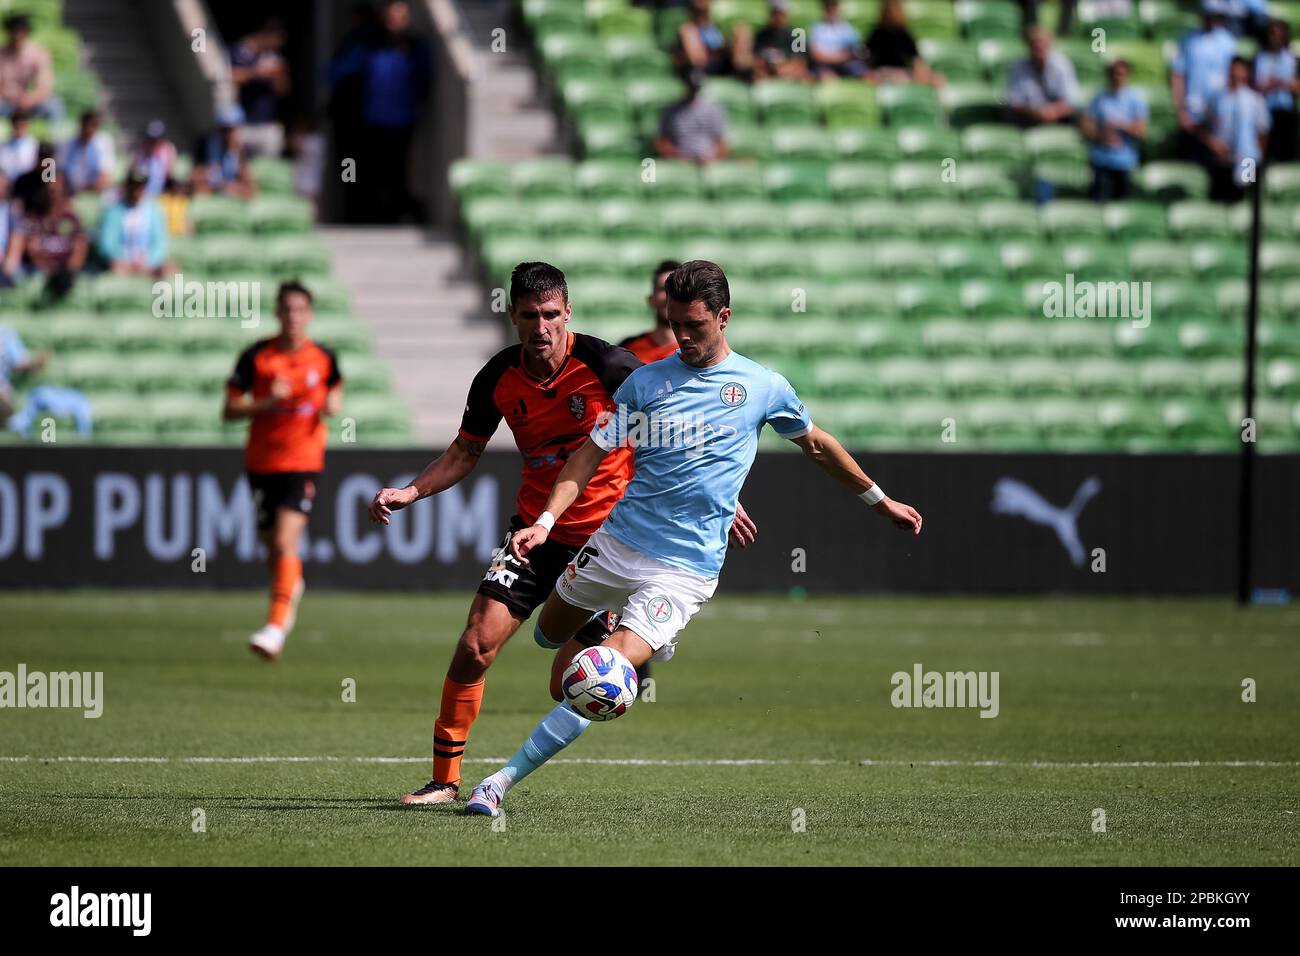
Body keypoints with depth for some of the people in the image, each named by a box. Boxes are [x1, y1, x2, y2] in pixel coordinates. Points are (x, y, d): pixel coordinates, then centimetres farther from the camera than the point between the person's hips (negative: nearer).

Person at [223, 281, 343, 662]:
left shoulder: (324, 358, 0)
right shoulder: (256, 356, -3)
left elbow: (335, 392, 20)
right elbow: (229, 410, -2)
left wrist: (332, 406, -4)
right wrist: (267, 403, -19)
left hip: (304, 462, -2)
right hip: (261, 462, 2)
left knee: (286, 542, -18)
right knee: (273, 547, 12)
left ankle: (276, 626, -21)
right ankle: (292, 589, 45)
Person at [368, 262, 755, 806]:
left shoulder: (605, 365, -17)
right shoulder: (498, 379, -6)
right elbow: (466, 453, 8)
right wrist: (410, 492, -7)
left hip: (606, 533, -3)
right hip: (535, 531, 3)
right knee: (475, 646, -12)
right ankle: (445, 779, 0)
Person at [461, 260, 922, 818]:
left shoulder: (762, 388, 2)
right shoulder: (645, 382, 2)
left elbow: (817, 445, 19)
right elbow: (591, 455, 2)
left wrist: (880, 501, 26)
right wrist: (547, 520, -13)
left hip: (685, 568, -3)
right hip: (617, 542, 3)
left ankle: (504, 781, -15)